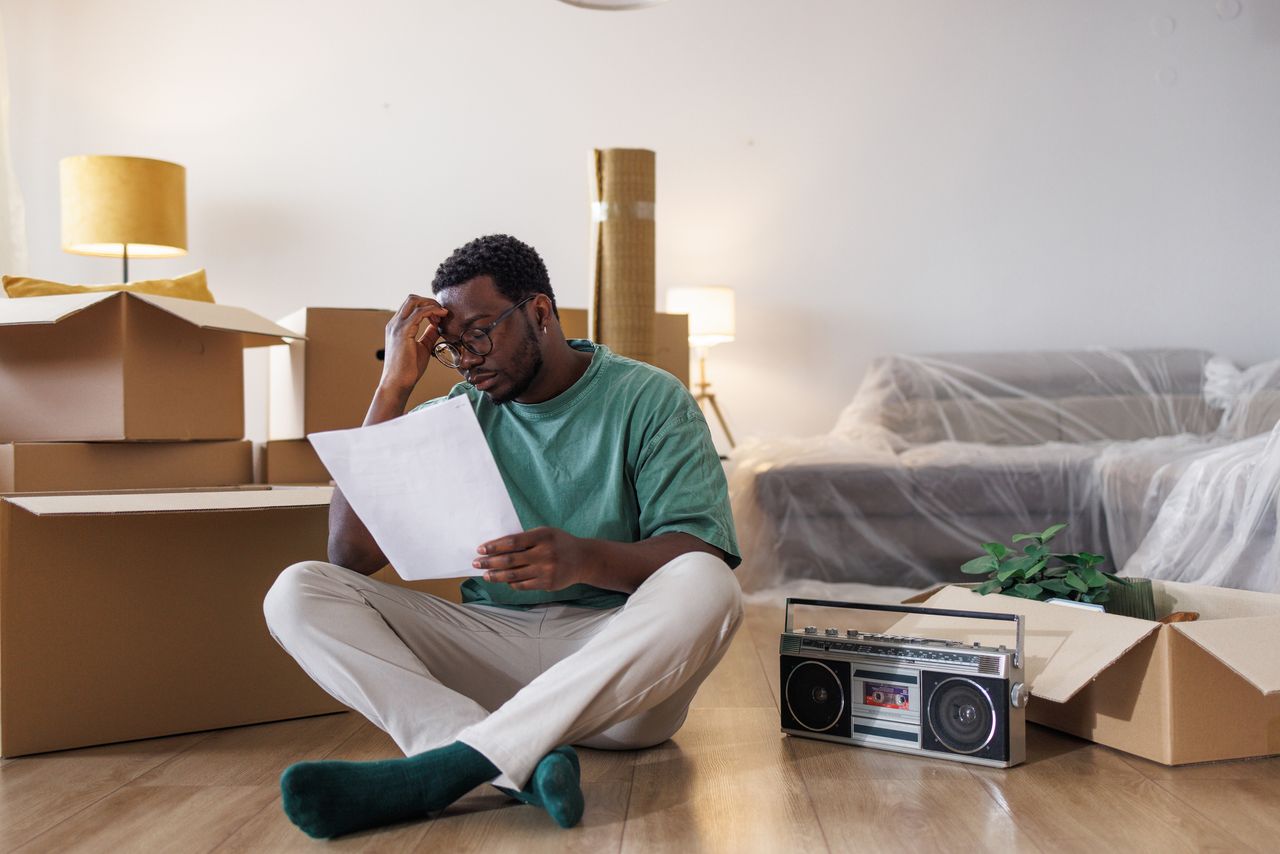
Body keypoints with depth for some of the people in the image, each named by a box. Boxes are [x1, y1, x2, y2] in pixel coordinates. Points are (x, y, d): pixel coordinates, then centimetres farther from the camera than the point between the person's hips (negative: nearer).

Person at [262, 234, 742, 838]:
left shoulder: (649, 398, 2)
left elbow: (702, 555, -10)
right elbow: (349, 553, -1)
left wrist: (586, 559, -31)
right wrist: (394, 386, -4)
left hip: (617, 657, -2)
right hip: (488, 645, 3)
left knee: (706, 586, -34)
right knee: (299, 591, -15)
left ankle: (445, 764, -37)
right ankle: (523, 762, -35)